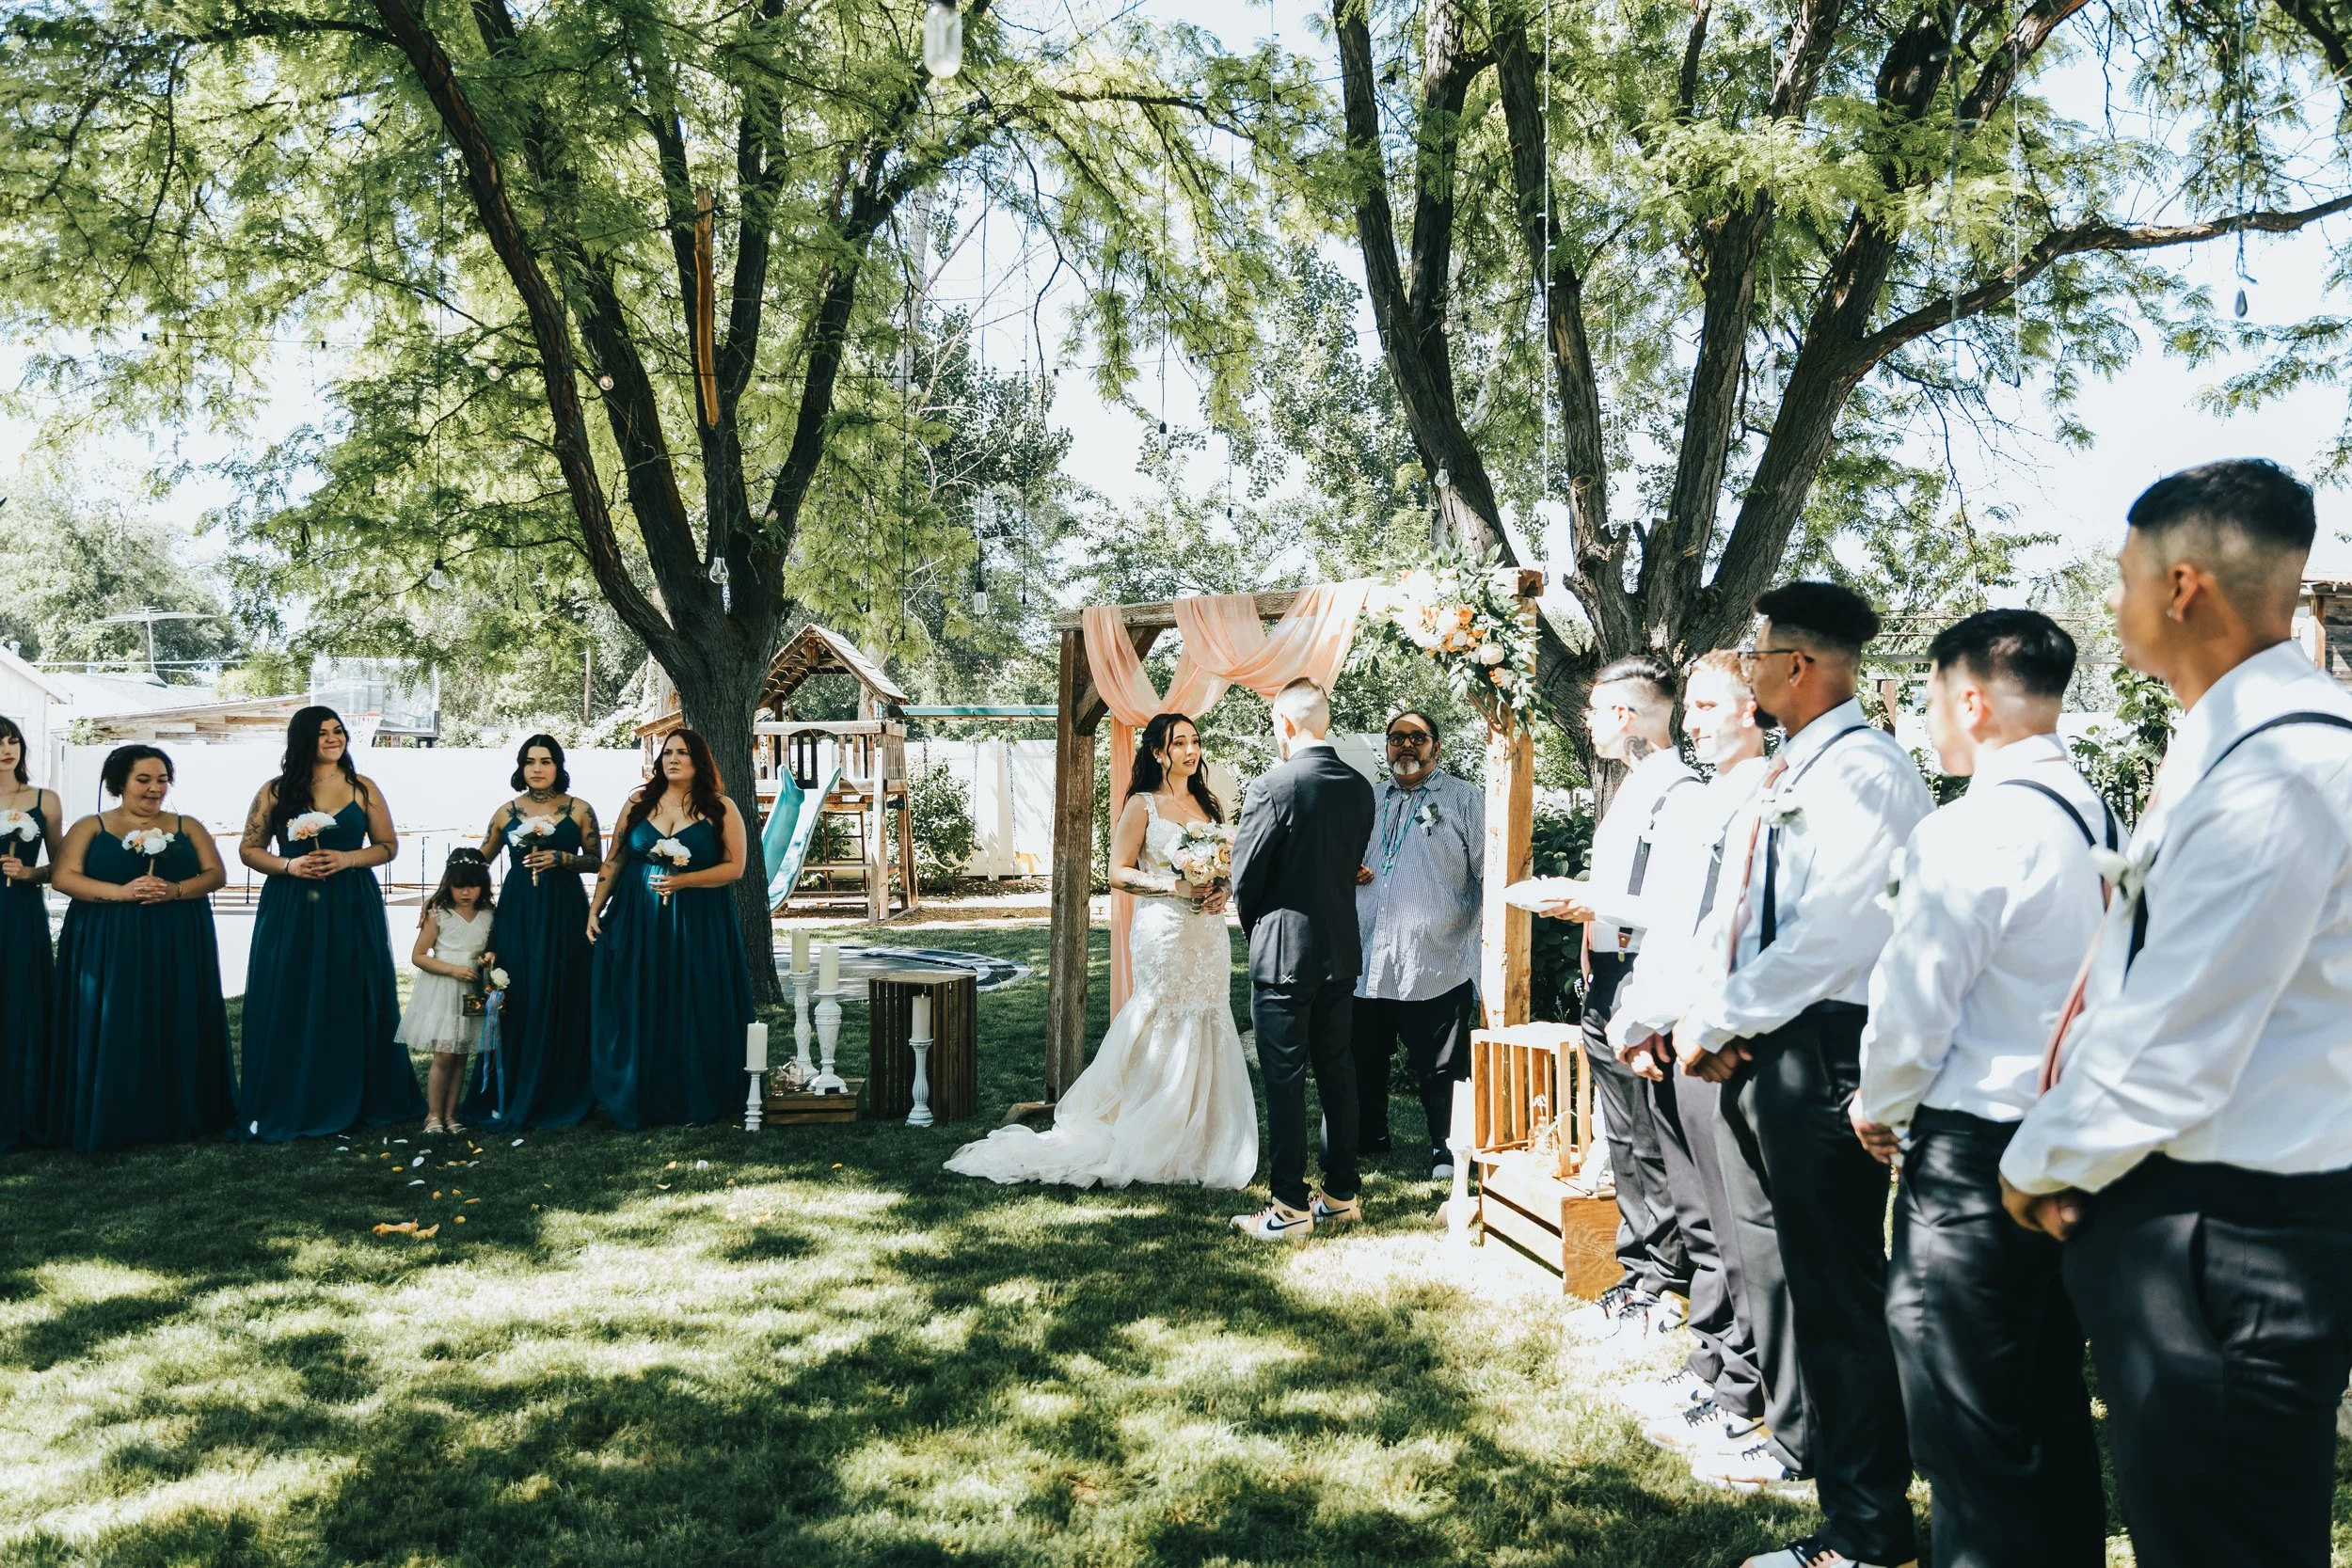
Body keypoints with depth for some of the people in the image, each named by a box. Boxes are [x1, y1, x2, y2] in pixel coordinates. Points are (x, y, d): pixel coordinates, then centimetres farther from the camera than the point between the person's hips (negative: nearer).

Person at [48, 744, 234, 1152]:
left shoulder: (187, 827, 10)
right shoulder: (91, 827, 6)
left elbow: (216, 874, 3)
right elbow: (64, 877, -5)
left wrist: (174, 890, -15)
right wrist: (121, 892, -18)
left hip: (178, 946, 1)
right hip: (107, 946, -1)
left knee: (175, 1029, 0)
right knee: (112, 1031, -4)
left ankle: (178, 1116, 7)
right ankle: (111, 1121, 2)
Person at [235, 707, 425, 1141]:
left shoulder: (363, 788, 5)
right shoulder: (276, 791, 4)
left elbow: (388, 845, 6)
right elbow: (249, 849, 6)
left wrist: (346, 859, -11)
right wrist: (290, 865, -12)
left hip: (352, 909, 0)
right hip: (290, 910, 0)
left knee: (351, 1004, 3)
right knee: (290, 1006, 1)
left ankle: (353, 1101, 14)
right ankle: (286, 1107, 9)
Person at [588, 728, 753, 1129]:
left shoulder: (721, 808, -1)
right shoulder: (639, 802, 7)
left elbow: (734, 867, -6)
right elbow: (614, 860, 10)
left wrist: (684, 880, -17)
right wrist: (594, 909, 4)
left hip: (699, 926, -2)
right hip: (638, 922, 2)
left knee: (695, 1013, 1)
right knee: (637, 1013, 3)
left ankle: (697, 1101, 13)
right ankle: (639, 1100, 12)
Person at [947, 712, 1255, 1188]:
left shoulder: (1207, 804, 14)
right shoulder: (1142, 805, -3)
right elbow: (1119, 873, -7)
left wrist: (1221, 891, -2)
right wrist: (1174, 887, -18)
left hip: (1209, 933, 6)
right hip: (1164, 932, -6)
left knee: (1206, 1035, 6)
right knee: (1166, 1037, -4)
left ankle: (1198, 1142, 15)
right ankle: (1158, 1145, 5)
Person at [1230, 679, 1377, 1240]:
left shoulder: (1273, 789, -16)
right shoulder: (1359, 788, 3)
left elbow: (1244, 878, -10)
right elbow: (1352, 865, 11)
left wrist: (1256, 927, 9)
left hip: (1284, 955, -6)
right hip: (1341, 949, 7)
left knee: (1284, 1080, 1)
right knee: (1337, 1072, 15)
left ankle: (1289, 1209, 6)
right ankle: (1342, 1194, 23)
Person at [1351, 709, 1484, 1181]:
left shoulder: (1465, 800, 2)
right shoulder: (1367, 801, 17)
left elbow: (1490, 872, -4)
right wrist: (1347, 871, 4)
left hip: (1436, 964, -5)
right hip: (1366, 961, 5)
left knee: (1438, 1067, 2)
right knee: (1362, 1061, 14)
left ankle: (1443, 1148, 17)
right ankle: (1368, 1137, 31)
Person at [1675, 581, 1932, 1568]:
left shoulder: (1863, 772, -14)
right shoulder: (1783, 781, 16)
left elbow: (1829, 934, -22)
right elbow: (1730, 918, 16)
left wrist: (1716, 1023, -15)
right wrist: (1707, 1018, 1)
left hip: (1822, 1051, -10)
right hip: (1759, 1048, 10)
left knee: (1837, 1288, -2)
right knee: (1790, 1263, 22)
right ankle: (1816, 1442, 41)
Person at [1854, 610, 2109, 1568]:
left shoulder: (1969, 831, -20)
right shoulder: (2099, 820, 7)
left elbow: (1912, 1002, -16)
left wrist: (1880, 1107, 0)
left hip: (1976, 1154, -9)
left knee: (1967, 1428, 4)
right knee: (2052, 1402, 22)